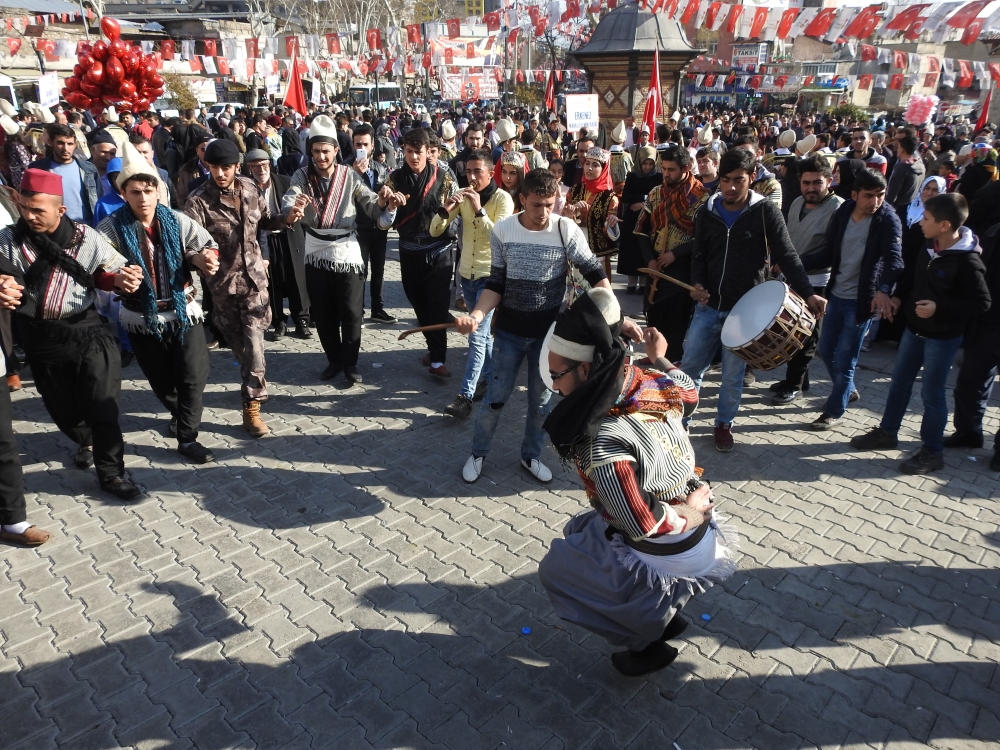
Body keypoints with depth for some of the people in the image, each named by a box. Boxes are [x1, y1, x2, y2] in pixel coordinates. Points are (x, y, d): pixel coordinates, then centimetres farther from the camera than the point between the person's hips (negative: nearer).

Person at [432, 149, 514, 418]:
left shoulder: (503, 199, -13)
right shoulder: (462, 195, 1)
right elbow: (435, 231, -3)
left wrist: (478, 209, -30)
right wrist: (446, 209, -21)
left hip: (490, 275, -5)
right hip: (467, 273, 6)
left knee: (477, 336, -10)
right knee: (482, 332, 17)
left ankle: (465, 396, -10)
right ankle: (490, 379, 33)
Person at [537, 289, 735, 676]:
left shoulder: (603, 442, -36)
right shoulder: (647, 380, -14)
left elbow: (642, 524, -26)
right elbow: (689, 393, 9)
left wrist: (686, 514, -10)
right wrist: (660, 357, 21)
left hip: (666, 553, -7)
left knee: (556, 569, 10)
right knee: (580, 531, 26)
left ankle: (649, 643, 20)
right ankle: (663, 612, 31)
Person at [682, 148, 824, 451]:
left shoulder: (766, 211, -7)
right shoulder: (707, 212, 3)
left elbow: (786, 256, -8)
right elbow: (699, 255, 8)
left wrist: (807, 293, -20)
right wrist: (697, 284, -12)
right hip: (708, 306, 3)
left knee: (732, 375, 6)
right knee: (690, 365, 7)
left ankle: (724, 423, 26)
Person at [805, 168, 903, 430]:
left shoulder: (888, 221, -14)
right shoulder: (842, 214, 1)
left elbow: (894, 258, -28)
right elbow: (828, 254, 7)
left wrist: (883, 290, -46)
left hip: (861, 300, -6)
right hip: (836, 294, 6)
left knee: (844, 359, 1)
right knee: (825, 350, 17)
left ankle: (834, 411, 19)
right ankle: (848, 391, 42)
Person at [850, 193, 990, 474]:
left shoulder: (967, 261, -23)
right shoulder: (929, 247, -1)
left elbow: (981, 303, -20)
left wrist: (940, 308, -27)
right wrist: (898, 297, 2)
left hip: (943, 337, -7)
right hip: (915, 329, 8)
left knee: (931, 393, 2)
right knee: (899, 383, 17)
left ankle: (932, 452, 17)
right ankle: (887, 433, 33)